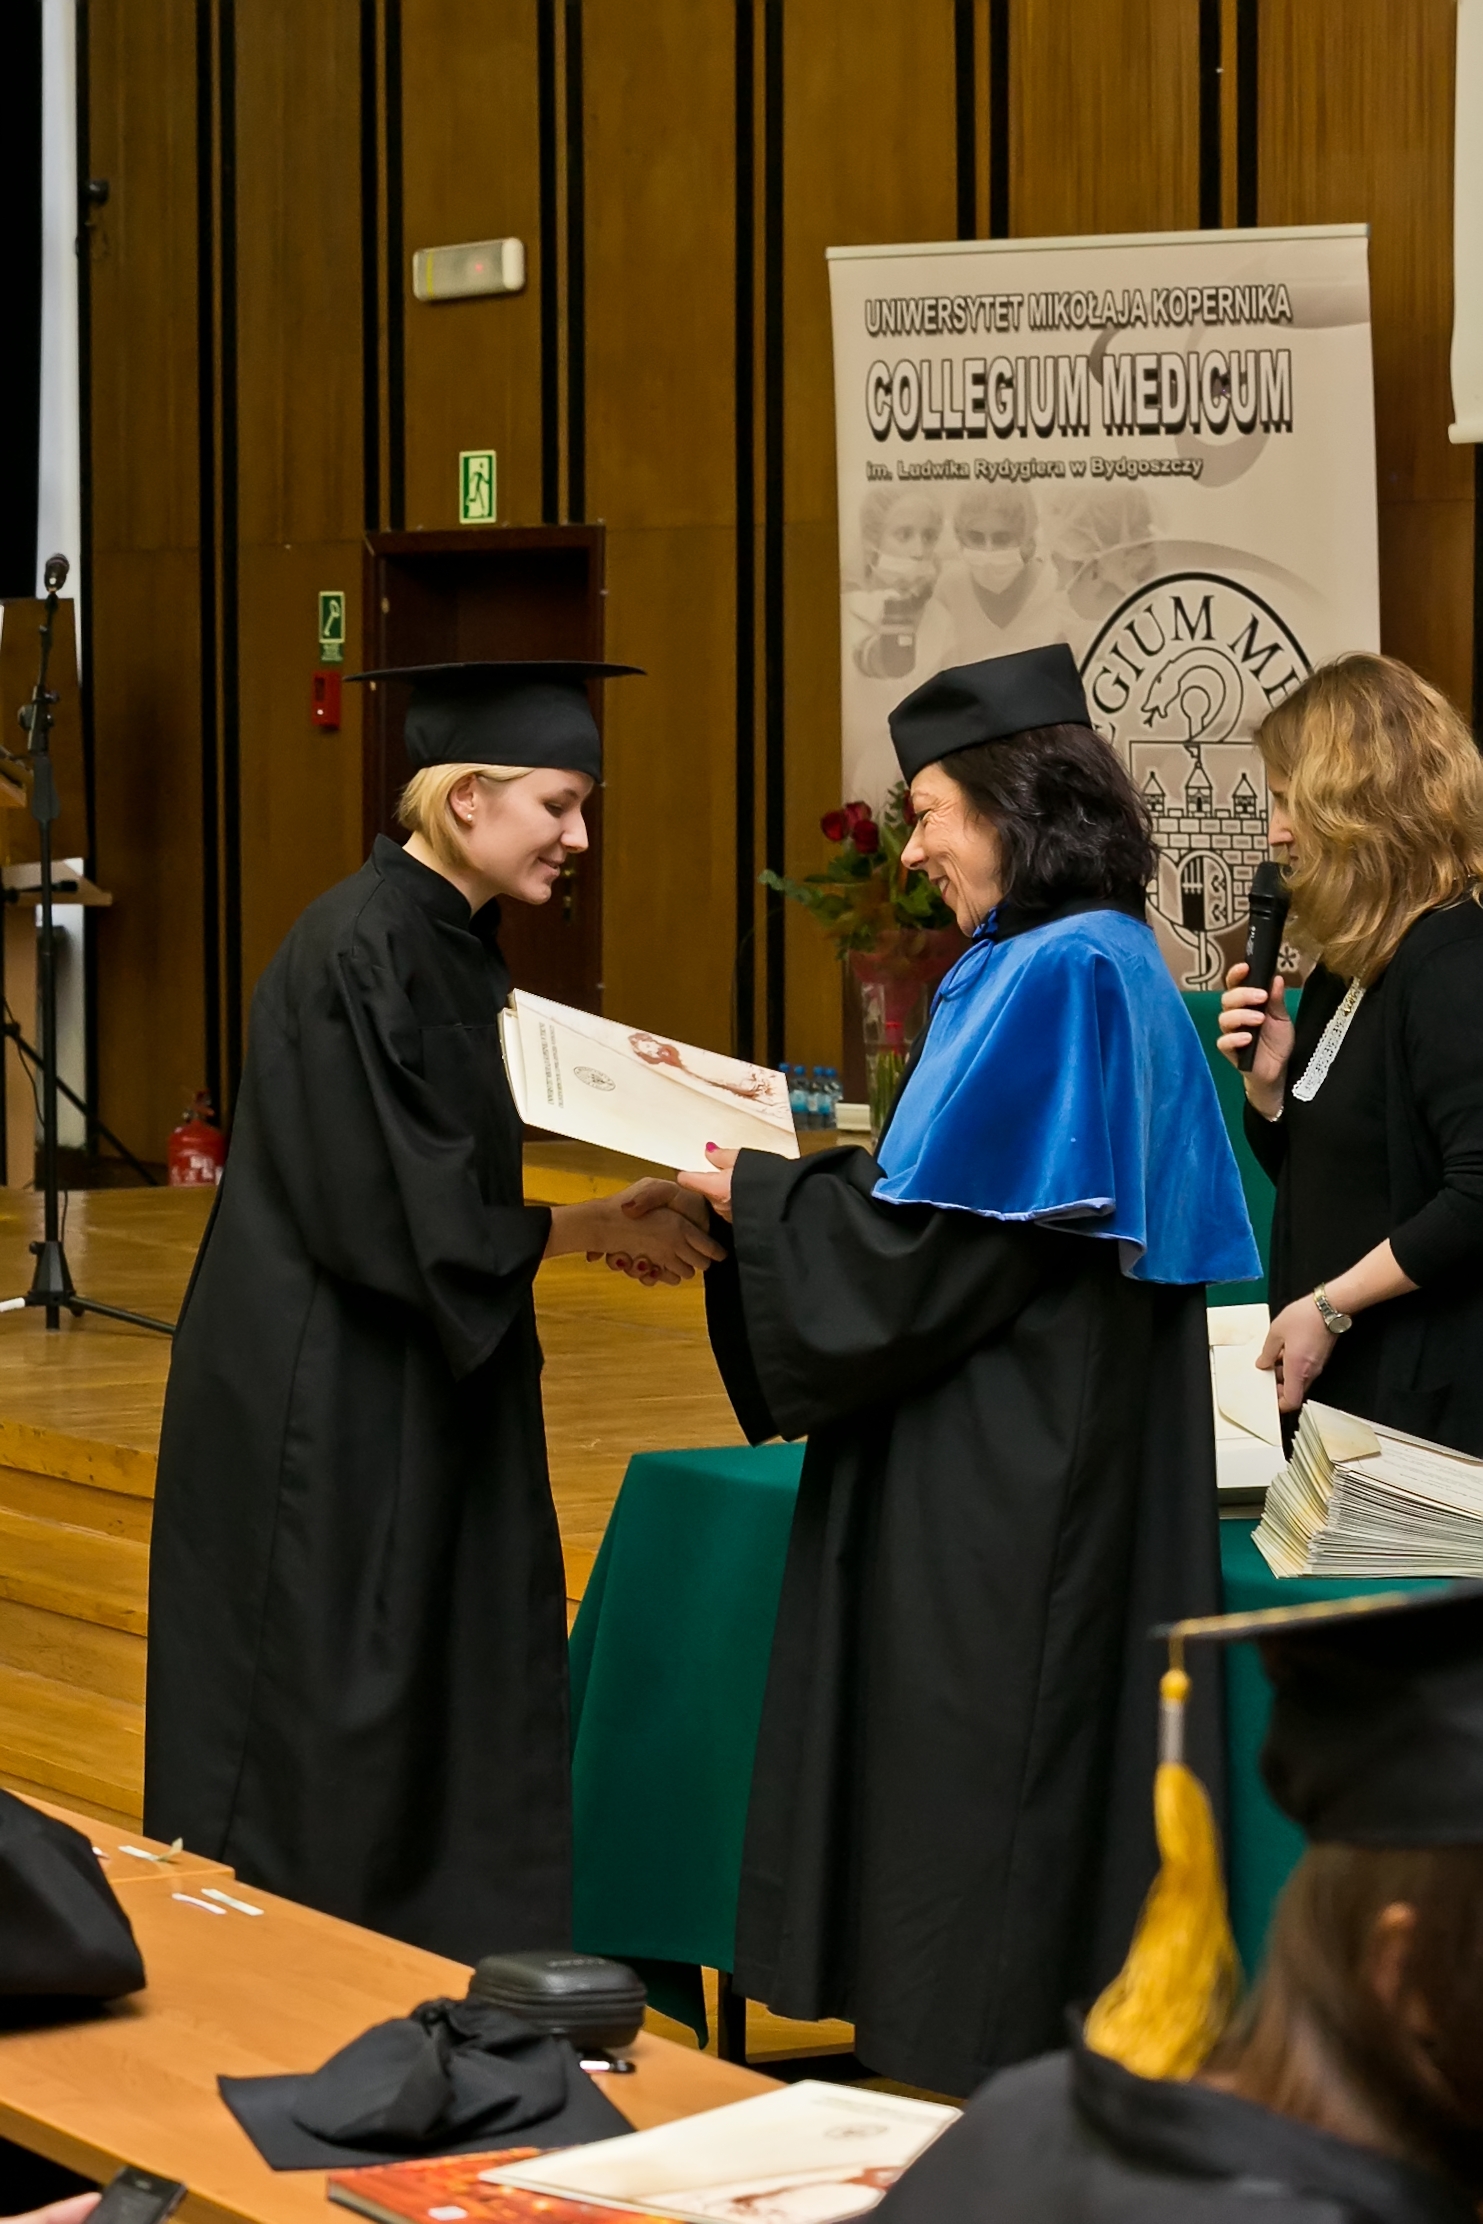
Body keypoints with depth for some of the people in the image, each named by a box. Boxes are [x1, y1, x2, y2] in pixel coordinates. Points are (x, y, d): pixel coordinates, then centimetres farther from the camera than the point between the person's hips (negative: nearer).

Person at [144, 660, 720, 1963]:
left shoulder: (450, 944, 9)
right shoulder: (359, 955, -19)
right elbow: (402, 1222, -22)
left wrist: (608, 1224, 4)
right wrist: (600, 1228, -12)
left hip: (414, 1407, 10)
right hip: (323, 1417, -10)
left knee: (459, 1736, 12)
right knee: (329, 1756, 0)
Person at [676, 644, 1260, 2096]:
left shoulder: (1052, 976, -19)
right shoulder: (1109, 963, 12)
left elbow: (940, 1241, -21)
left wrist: (751, 1193, -7)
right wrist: (783, 1186, 12)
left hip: (998, 1498, -10)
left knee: (974, 1783, -2)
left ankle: (973, 2067, 6)